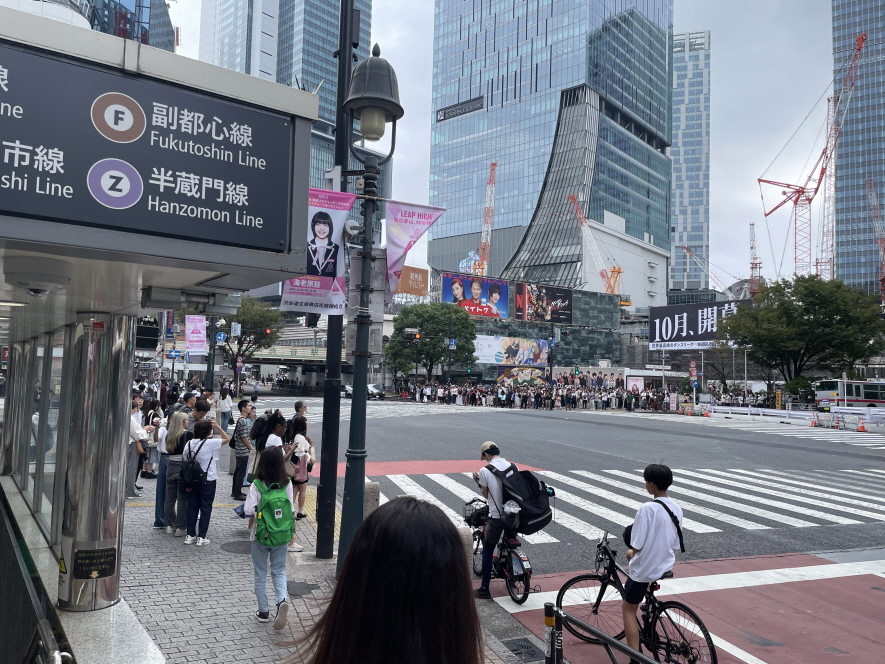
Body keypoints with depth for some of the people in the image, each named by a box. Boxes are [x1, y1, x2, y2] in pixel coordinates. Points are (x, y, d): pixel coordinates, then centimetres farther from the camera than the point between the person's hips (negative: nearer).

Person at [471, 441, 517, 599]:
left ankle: (484, 589, 10)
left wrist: (478, 482, 14)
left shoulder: (485, 471, -10)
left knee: (487, 551, 8)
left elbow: (486, 495, 0)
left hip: (496, 516, -4)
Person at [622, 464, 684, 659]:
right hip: (665, 566, 8)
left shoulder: (647, 509, -23)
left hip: (645, 568, -8)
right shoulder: (677, 509, -1)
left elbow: (637, 546, -22)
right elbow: (674, 543, 9)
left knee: (628, 609, 9)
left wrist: (631, 553, 1)